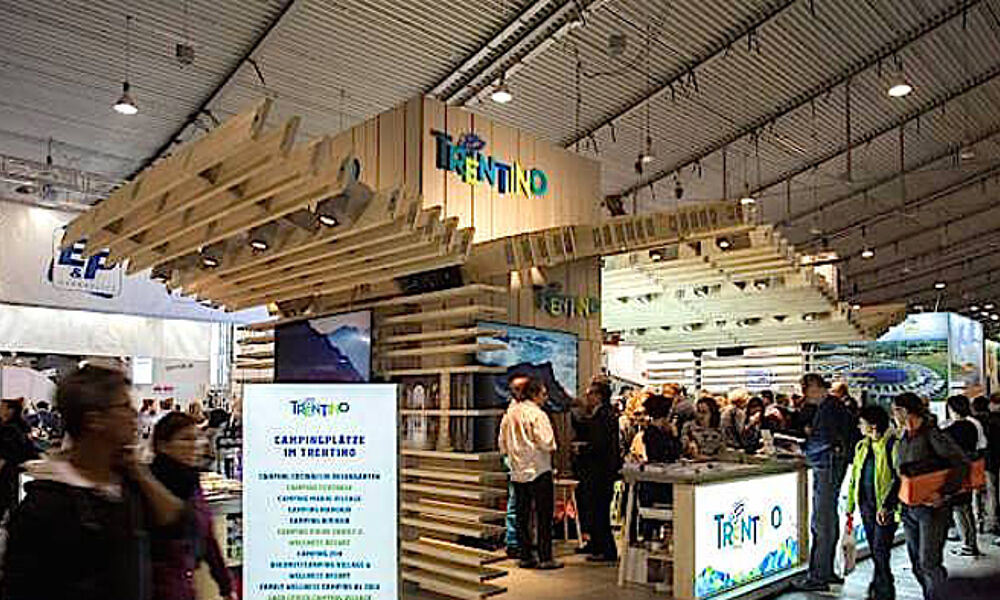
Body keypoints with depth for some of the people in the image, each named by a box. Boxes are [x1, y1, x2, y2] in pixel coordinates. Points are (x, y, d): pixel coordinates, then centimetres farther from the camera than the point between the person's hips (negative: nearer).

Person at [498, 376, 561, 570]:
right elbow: (546, 443, -17)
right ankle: (545, 558, 3)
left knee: (522, 515, 11)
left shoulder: (509, 414, 7)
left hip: (518, 472, 7)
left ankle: (525, 556, 17)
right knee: (544, 516, 1)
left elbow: (503, 446, 11)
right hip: (539, 470, -6)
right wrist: (551, 446, 3)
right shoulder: (537, 414, -13)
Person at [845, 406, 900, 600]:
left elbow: (898, 478, -14)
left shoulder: (892, 444, -10)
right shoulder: (861, 446, 13)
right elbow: (854, 477, 18)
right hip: (867, 505, 7)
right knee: (875, 552, 14)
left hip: (885, 507, -7)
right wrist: (850, 505, 16)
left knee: (881, 552, -7)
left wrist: (886, 506, -19)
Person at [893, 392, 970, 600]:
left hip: (931, 507, -8)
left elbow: (962, 464, -16)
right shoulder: (904, 439, 13)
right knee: (917, 565, 11)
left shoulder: (932, 435, -10)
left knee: (928, 563, -8)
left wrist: (944, 493, -21)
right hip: (909, 509, 8)